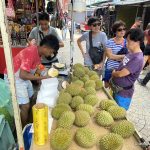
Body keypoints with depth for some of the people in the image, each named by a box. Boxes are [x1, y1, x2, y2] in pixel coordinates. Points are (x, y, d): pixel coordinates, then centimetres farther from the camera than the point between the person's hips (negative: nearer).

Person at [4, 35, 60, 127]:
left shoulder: (38, 52, -3)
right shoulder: (31, 53, -31)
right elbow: (23, 75, -31)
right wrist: (42, 77, -27)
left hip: (24, 77, 9)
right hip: (14, 78, -9)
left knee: (30, 98, 19)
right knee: (25, 106, -5)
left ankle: (28, 122, 39)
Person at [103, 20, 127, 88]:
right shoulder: (110, 42, -7)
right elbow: (109, 56, -16)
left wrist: (115, 57, -17)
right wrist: (124, 56, -14)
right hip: (110, 68, -1)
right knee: (107, 87, 14)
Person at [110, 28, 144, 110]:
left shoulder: (138, 59, -27)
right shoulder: (131, 53, 1)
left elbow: (121, 74, -26)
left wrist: (113, 73, -6)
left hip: (123, 92, -8)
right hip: (116, 88, 8)